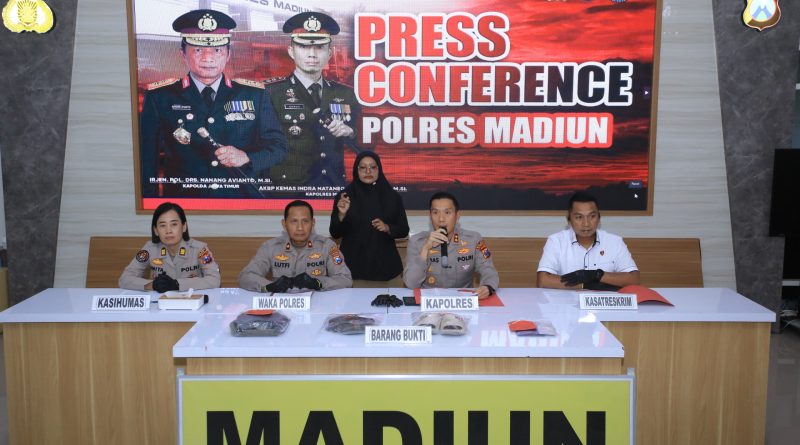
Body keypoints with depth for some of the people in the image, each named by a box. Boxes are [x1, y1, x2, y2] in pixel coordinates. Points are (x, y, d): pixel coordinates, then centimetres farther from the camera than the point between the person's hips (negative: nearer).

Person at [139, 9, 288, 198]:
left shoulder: (255, 94, 9)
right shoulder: (160, 96, 5)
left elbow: (278, 146, 9)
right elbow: (147, 159, 7)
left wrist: (247, 157, -9)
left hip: (244, 197, 2)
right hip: (183, 202, -1)